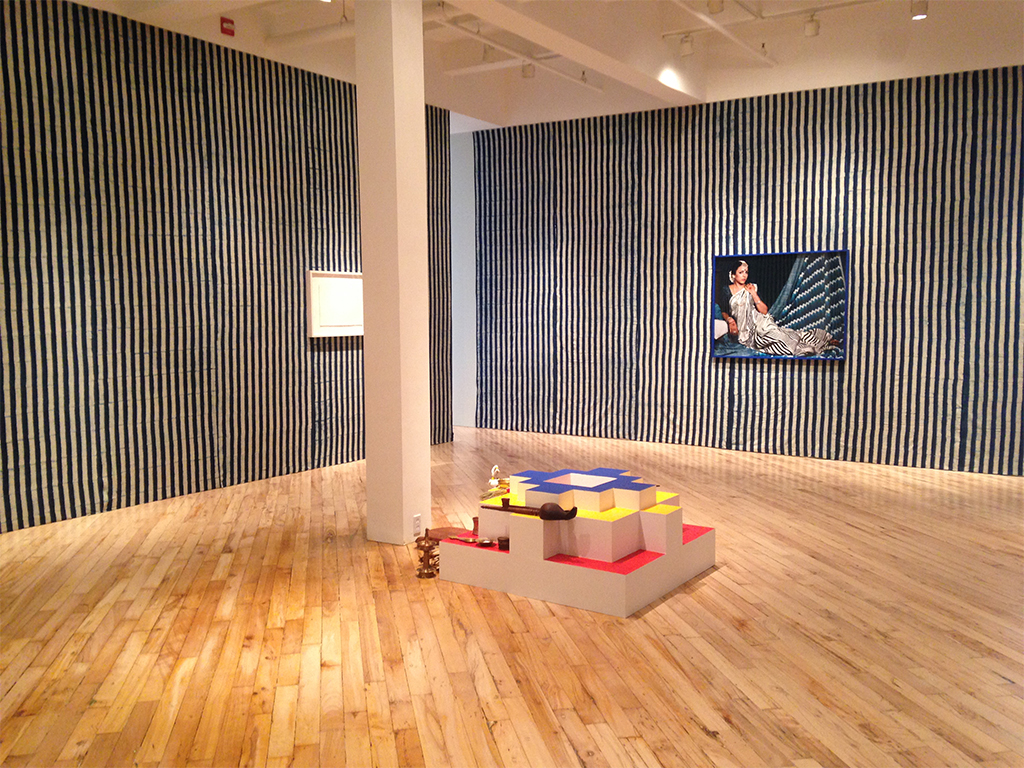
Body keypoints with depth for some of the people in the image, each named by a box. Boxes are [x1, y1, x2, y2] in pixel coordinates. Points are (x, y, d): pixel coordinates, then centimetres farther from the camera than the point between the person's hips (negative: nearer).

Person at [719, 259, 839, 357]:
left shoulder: (751, 288, 11)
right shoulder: (726, 290, 6)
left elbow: (764, 310, 6)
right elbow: (723, 311, 12)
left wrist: (754, 294, -4)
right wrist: (729, 319, -10)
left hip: (758, 321, 2)